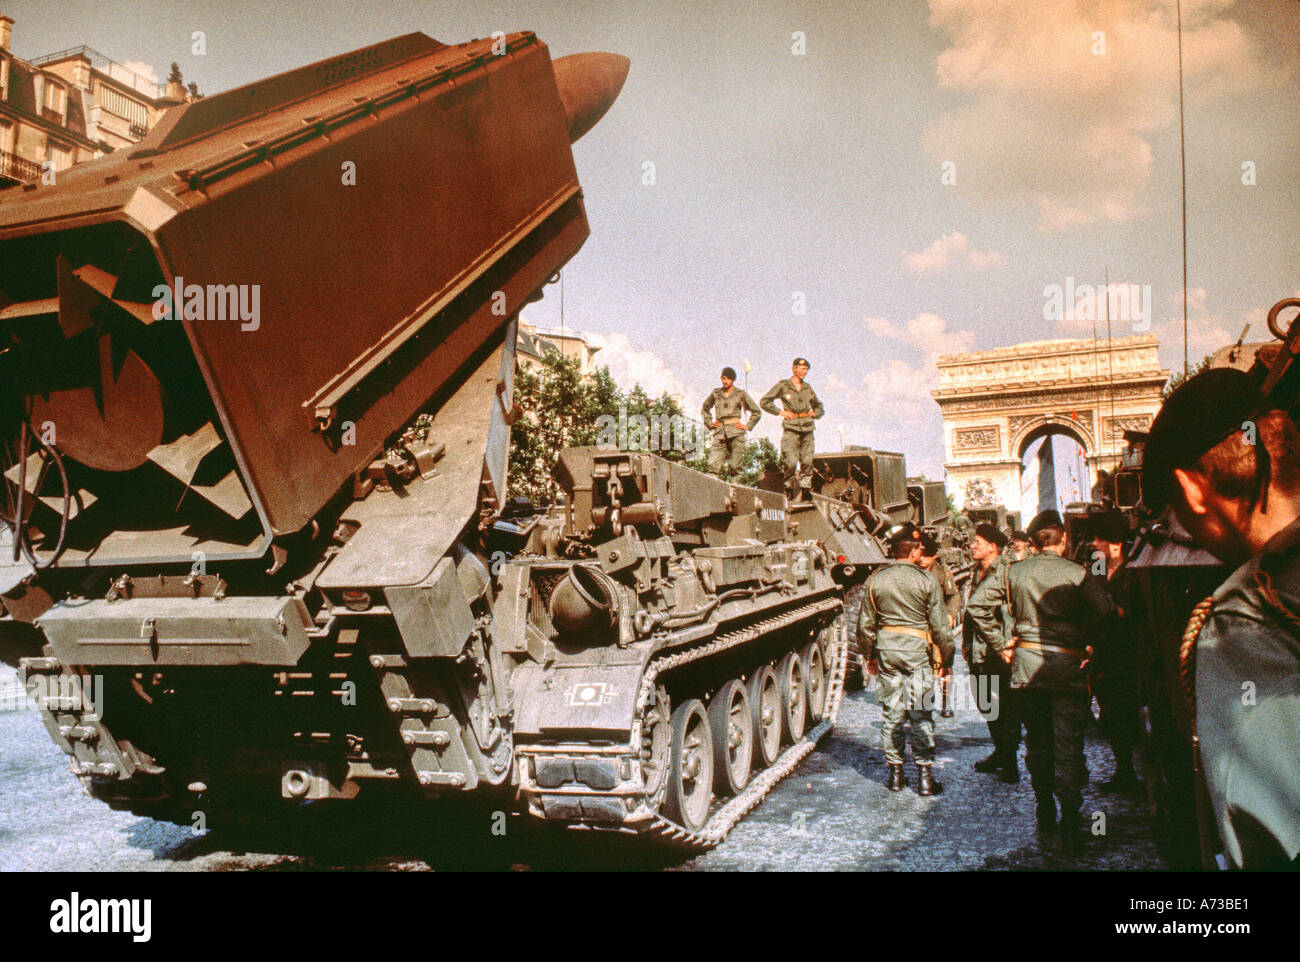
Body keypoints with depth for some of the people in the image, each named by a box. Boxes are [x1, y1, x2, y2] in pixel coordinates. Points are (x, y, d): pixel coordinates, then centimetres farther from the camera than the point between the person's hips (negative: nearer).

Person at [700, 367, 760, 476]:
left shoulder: (741, 394, 7)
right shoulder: (715, 393, 13)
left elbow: (757, 412, 14)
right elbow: (704, 409, 29)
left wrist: (748, 426, 6)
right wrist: (710, 423, 17)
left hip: (736, 431, -2)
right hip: (720, 432, 2)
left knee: (735, 467, -6)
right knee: (713, 465, -12)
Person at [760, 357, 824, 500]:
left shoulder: (808, 387, 17)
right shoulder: (782, 386, 4)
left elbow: (820, 408, 30)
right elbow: (764, 402, 5)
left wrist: (814, 414, 10)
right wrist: (780, 412, -2)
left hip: (807, 429, 4)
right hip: (791, 428, -4)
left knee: (807, 462, 0)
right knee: (791, 463, -13)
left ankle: (805, 492, 7)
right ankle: (793, 491, 2)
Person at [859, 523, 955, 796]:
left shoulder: (875, 580, 2)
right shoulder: (926, 581, -8)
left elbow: (865, 625, 7)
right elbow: (941, 627, -5)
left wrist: (869, 656, 20)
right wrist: (946, 660, 6)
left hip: (886, 650, 3)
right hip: (917, 651, -3)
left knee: (892, 714, 10)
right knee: (921, 715, 4)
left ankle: (895, 774, 17)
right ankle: (924, 777, 7)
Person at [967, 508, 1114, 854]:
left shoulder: (1013, 572, 1)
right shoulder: (1078, 573, -8)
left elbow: (978, 607, 0)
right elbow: (1105, 610, -23)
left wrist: (1003, 643, 6)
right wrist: (1088, 645, -10)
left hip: (1026, 666, 3)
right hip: (1068, 668, -3)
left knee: (1036, 743, 17)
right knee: (1068, 748, 1)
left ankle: (1045, 812, 28)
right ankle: (1070, 823, -4)